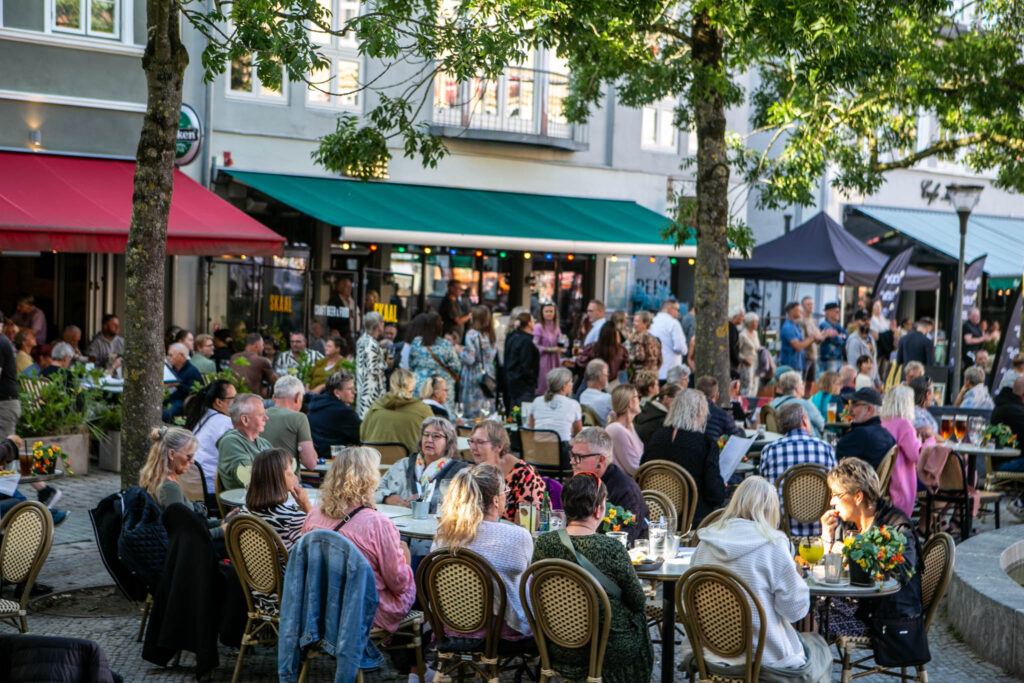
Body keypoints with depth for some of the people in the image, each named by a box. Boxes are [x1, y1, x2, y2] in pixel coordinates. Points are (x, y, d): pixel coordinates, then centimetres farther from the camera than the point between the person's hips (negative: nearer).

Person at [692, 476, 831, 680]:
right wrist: (797, 576, 6)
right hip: (766, 657, -6)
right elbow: (795, 609, -13)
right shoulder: (772, 546, -17)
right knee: (819, 648, 26)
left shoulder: (706, 542, -2)